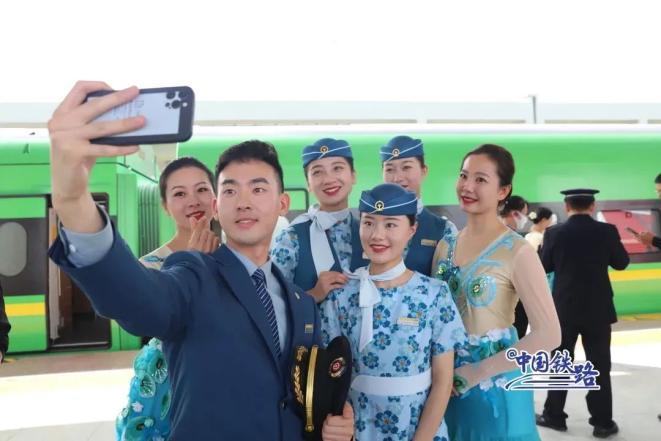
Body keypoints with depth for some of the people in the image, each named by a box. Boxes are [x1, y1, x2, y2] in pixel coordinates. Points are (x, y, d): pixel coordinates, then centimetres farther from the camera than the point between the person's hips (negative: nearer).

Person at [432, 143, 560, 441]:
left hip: (494, 386, -5)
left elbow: (548, 335, -18)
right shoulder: (445, 246, 3)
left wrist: (478, 372, -16)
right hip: (448, 383, 5)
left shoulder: (517, 251, -13)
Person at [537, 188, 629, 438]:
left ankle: (554, 416, 19)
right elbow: (621, 263, 6)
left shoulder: (554, 233, -9)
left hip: (565, 309, 0)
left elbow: (544, 267, 2)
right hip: (598, 310, 0)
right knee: (599, 365, 7)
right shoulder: (607, 231, -7)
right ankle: (603, 422, 12)